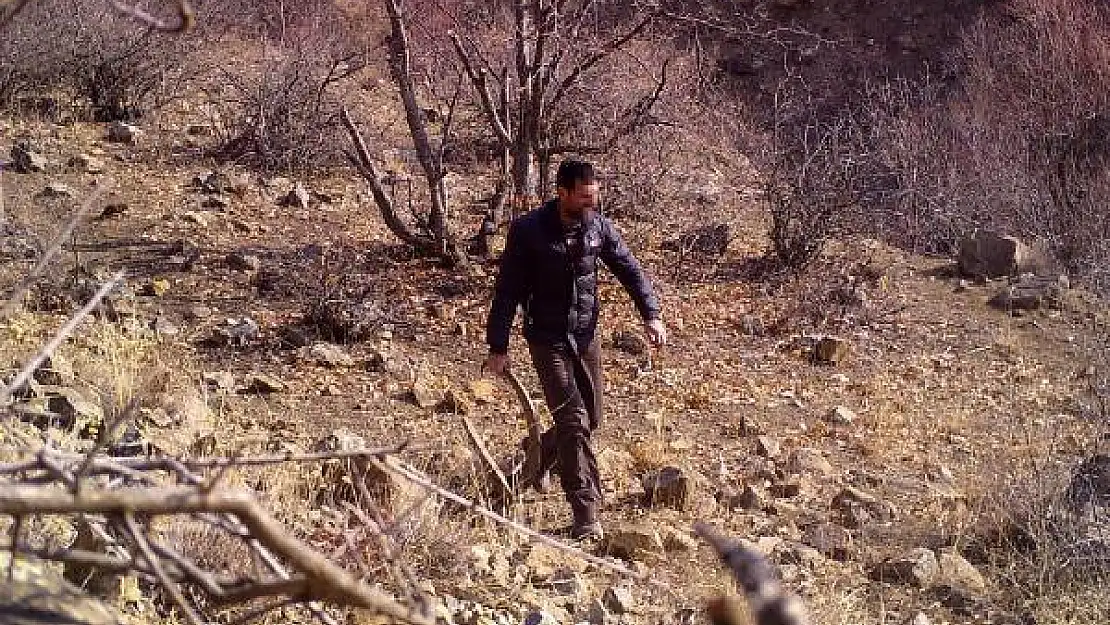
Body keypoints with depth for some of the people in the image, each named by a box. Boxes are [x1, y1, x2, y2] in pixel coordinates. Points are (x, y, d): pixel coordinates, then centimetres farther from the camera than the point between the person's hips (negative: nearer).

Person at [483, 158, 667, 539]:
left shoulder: (598, 226, -2)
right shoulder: (528, 231, -15)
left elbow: (630, 270, 4)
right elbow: (507, 290, -11)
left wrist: (651, 314, -10)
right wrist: (498, 347, -13)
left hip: (586, 336, 6)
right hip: (547, 339, -5)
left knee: (590, 419, 13)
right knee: (573, 420, -13)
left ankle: (537, 458, 42)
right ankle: (586, 515, -8)